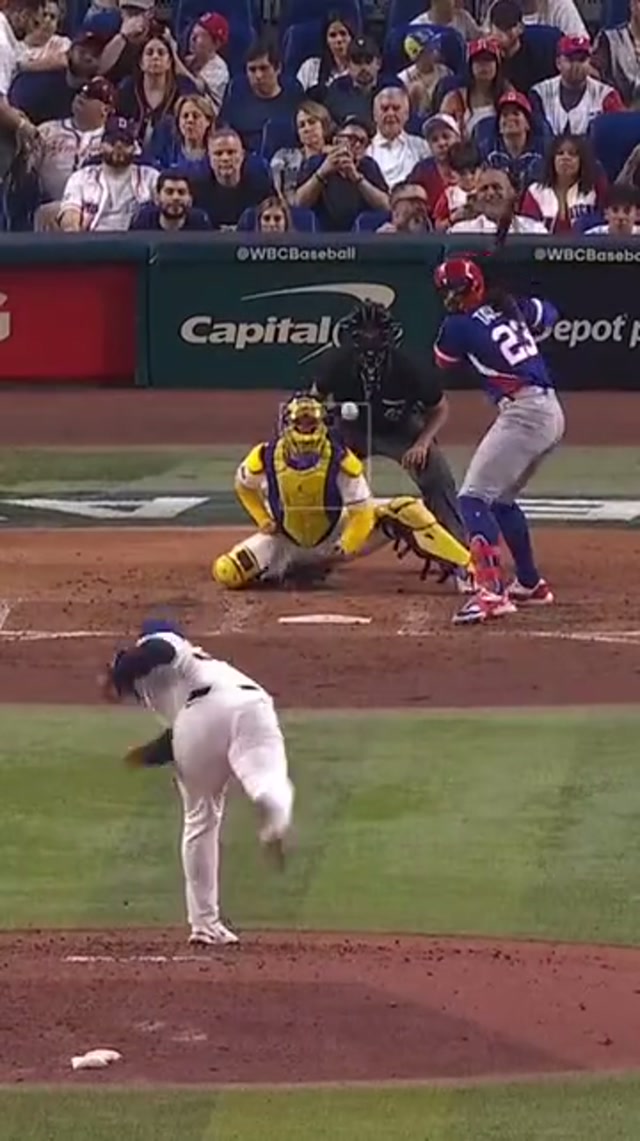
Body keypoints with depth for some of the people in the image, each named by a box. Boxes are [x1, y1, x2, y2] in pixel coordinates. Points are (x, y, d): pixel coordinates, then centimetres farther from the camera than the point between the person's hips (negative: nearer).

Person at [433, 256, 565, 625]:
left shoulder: (460, 325, -7)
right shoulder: (512, 309, 13)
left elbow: (443, 361, 14)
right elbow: (549, 315, 32)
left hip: (523, 412, -9)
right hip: (552, 413, 9)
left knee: (473, 497, -13)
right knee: (501, 498, 24)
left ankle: (492, 591, -29)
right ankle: (530, 584, 32)